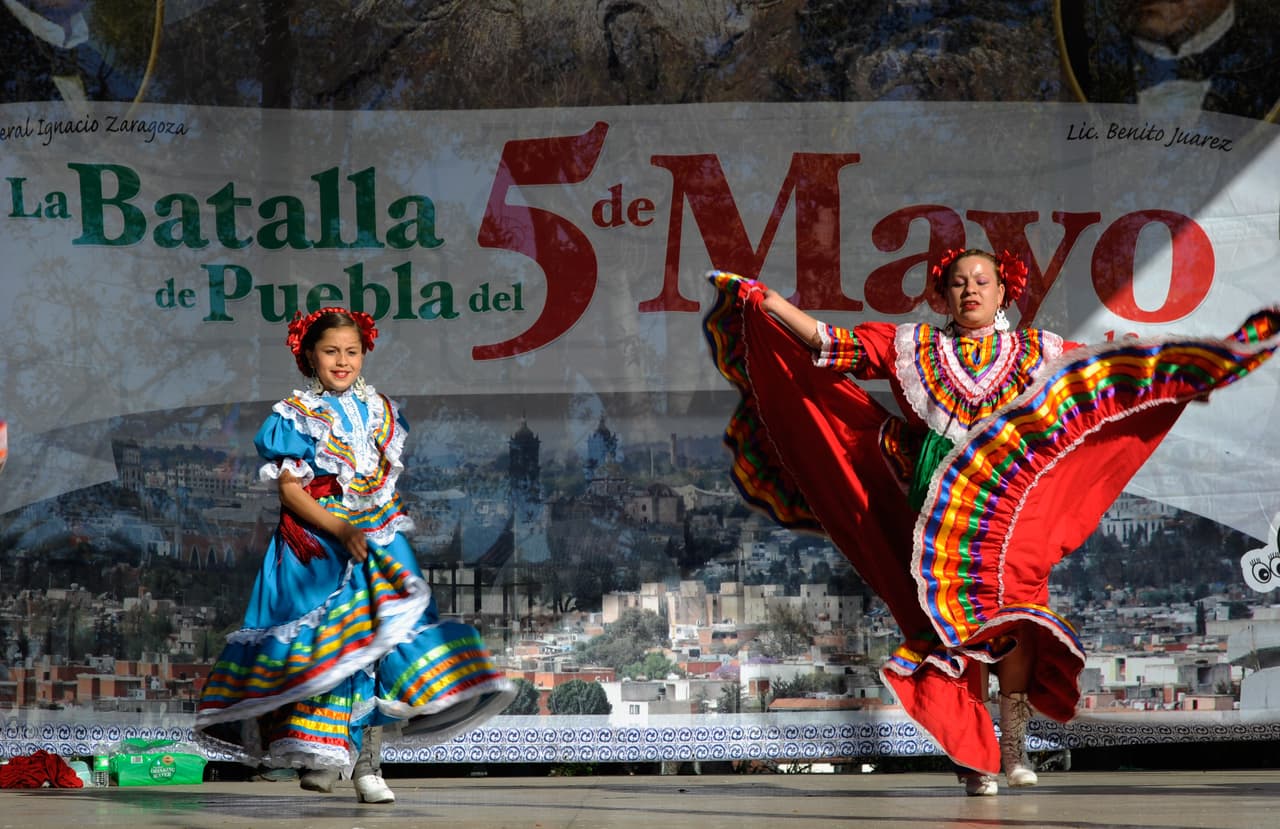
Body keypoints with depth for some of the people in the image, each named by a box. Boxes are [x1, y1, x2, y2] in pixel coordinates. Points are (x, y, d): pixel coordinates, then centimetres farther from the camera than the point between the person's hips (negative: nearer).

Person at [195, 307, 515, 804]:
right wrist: (339, 530, -18)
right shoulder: (295, 416, -1)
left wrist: (385, 527, 8)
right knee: (326, 644, -8)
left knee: (380, 636, -6)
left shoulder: (380, 410, 13)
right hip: (316, 548, -4)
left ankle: (367, 765, -5)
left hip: (379, 540, 4)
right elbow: (289, 490, -7)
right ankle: (321, 756, 2)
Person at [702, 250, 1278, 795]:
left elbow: (1125, 368, 15)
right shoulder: (911, 347, 13)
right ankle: (973, 756, -3)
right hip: (942, 502, 0)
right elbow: (830, 346, 10)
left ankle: (1013, 748, -2)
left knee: (1015, 615, -10)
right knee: (959, 620, -5)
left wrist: (1220, 355, 12)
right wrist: (769, 302, 2)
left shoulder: (1037, 353, 14)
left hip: (1012, 501, 0)